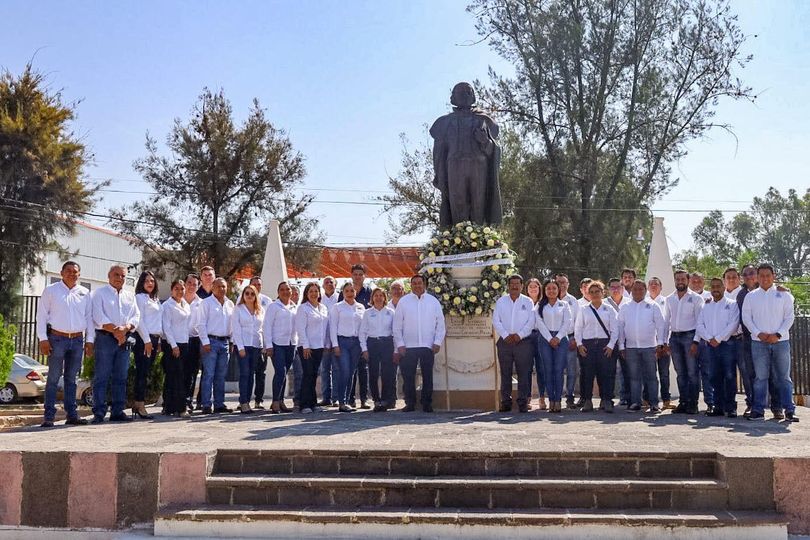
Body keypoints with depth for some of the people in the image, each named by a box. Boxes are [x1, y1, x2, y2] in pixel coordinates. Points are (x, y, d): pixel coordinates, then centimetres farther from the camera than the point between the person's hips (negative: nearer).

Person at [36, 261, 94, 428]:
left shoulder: (84, 293, 11)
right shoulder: (51, 290, 3)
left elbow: (89, 317, 13)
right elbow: (41, 315, 0)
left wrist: (89, 340, 7)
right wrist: (43, 339, -8)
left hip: (77, 340, 3)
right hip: (57, 338, -3)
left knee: (71, 379, 9)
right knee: (53, 378, -3)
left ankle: (72, 414, 13)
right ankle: (49, 416, 0)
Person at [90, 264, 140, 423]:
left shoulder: (130, 296, 17)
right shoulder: (100, 293, 3)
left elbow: (136, 316, 8)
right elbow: (99, 317, -8)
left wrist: (125, 328, -10)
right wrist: (115, 331, -14)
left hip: (125, 339, 5)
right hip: (105, 338, -5)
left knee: (121, 377, 7)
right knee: (101, 377, -5)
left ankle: (117, 412, 12)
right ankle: (99, 413, -3)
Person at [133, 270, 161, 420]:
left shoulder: (156, 300, 19)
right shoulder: (139, 297, -3)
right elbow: (139, 320, -10)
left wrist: (158, 341, 13)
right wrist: (147, 340, -15)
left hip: (154, 339, 7)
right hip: (143, 339, -7)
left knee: (146, 373, 7)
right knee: (142, 372, -8)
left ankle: (137, 404, 11)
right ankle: (140, 405, -8)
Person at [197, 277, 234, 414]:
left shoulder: (230, 304, 14)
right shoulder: (206, 303, -1)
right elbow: (201, 324, -5)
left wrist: (231, 342, 11)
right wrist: (205, 342, -12)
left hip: (225, 342, 5)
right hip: (211, 341, -5)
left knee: (221, 376, 8)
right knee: (209, 375, -7)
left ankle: (219, 404, 13)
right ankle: (206, 405, -5)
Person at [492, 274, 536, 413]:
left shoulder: (528, 302, 8)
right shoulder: (501, 301, 10)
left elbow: (531, 321, 0)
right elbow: (496, 321, 4)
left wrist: (519, 335, -12)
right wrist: (505, 335, -9)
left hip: (523, 341, -1)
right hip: (504, 342, 1)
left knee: (524, 373, -3)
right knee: (505, 373, 3)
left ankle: (523, 402, 3)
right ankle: (506, 402, 8)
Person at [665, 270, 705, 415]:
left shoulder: (696, 298, 1)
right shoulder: (669, 299, 14)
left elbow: (700, 321, -3)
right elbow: (666, 320, 16)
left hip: (689, 336, -4)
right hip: (674, 337, 4)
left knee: (692, 372, -4)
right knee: (680, 373, 8)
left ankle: (692, 404, -1)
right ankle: (683, 402, 12)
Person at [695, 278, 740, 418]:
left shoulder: (732, 304, 3)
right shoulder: (706, 306, 16)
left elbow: (733, 325, -8)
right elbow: (700, 325, 8)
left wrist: (718, 338, -12)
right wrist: (709, 338, -7)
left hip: (727, 343, -4)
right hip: (710, 345, 4)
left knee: (730, 376, -5)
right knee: (716, 377, 5)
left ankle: (730, 407, -1)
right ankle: (718, 406, 9)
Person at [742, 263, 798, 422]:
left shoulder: (783, 295, 6)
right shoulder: (751, 296, 9)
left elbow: (789, 317, 2)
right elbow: (746, 317, 4)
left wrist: (778, 334, -10)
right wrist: (758, 333, -9)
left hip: (780, 341, 0)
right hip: (759, 342, 1)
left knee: (783, 377, 1)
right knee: (760, 377, 1)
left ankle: (789, 410, 4)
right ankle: (758, 410, 4)